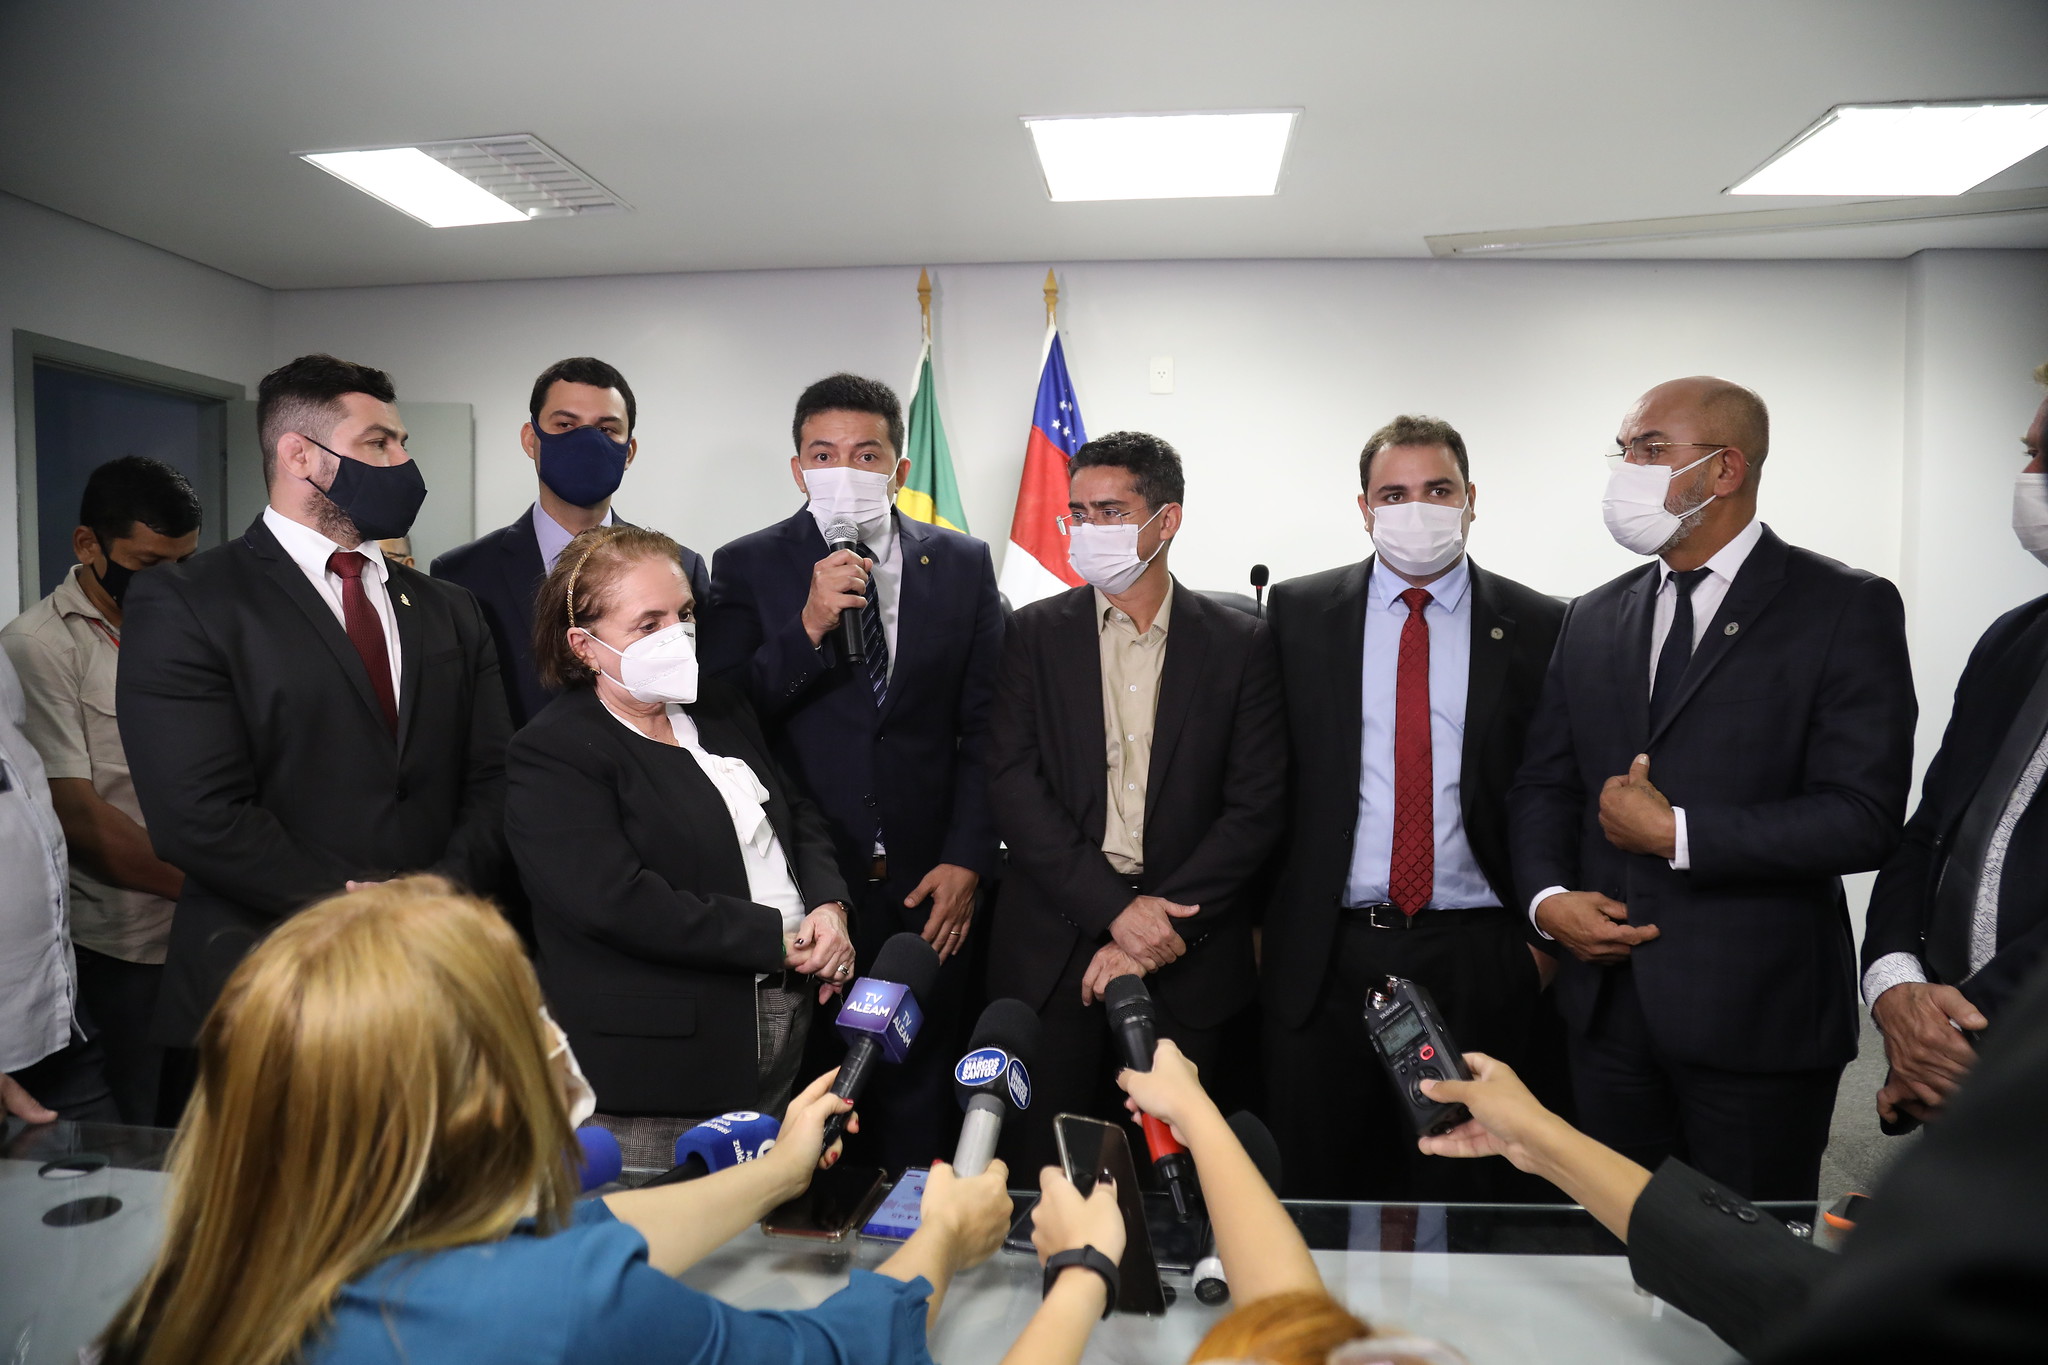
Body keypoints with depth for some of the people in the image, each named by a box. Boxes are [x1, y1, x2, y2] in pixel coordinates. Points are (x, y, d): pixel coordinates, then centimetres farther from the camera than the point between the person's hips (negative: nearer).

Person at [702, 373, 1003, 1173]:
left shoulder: (962, 565, 7)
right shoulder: (747, 567, 2)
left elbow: (984, 726, 6)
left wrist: (966, 860, -2)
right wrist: (809, 627, -18)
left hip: (926, 892, 1)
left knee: (919, 1110, 9)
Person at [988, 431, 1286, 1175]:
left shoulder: (1239, 644, 3)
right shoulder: (1034, 633, 5)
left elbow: (1257, 805, -2)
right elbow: (1013, 784, -4)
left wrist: (1165, 927, -10)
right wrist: (1116, 909, -13)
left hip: (1187, 951, 0)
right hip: (1054, 944, 0)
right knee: (1039, 1168, 4)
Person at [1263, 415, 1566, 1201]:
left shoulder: (1539, 628, 2)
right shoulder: (1298, 613, 3)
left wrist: (1547, 933, -1)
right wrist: (1253, 919, 2)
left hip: (1477, 965, 0)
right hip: (1323, 958, 1)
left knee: (1462, 1191, 12)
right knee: (1317, 1195, 12)